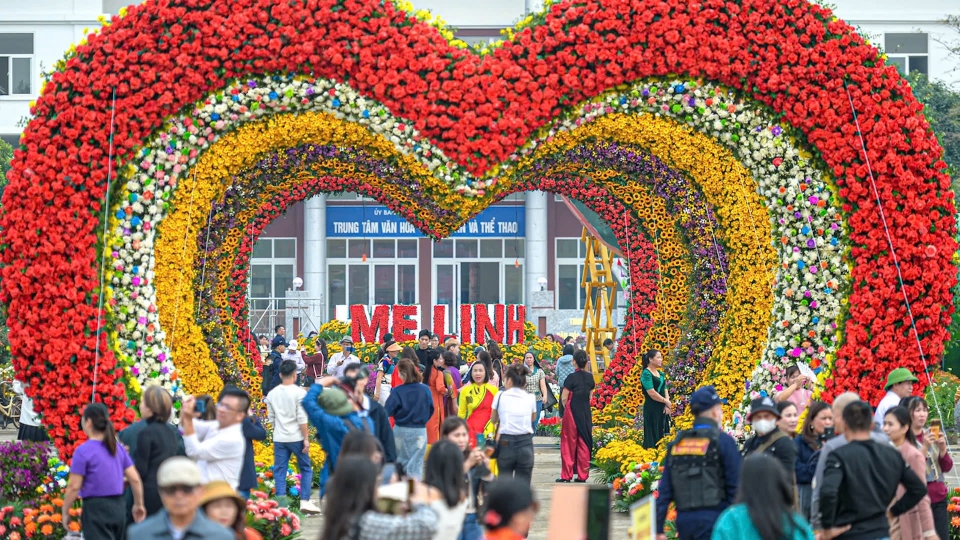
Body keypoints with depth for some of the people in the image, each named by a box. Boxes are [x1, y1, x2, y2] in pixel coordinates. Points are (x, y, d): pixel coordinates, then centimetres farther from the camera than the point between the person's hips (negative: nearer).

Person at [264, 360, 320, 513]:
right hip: (296, 437, -3)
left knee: (279, 471, 5)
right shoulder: (300, 393, -10)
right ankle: (305, 501, 3)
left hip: (279, 438, 3)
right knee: (306, 469, 9)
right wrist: (306, 438, -8)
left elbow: (271, 418, 9)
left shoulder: (272, 394, 4)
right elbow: (302, 418, -13)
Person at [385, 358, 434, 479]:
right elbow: (431, 409, 3)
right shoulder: (425, 389, -7)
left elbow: (388, 411, -13)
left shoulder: (397, 391, -15)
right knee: (416, 463, 5)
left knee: (401, 462, 16)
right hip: (419, 431, 1)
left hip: (401, 431, -1)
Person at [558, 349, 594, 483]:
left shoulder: (572, 378, -13)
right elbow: (590, 395, 10)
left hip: (572, 412, -5)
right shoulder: (589, 377, 2)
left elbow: (564, 398, -10)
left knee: (569, 443, 3)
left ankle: (566, 475, 5)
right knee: (584, 443, 9)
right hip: (586, 412, 5)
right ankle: (582, 475, 10)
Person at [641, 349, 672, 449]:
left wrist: (667, 405, -8)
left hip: (662, 408, 8)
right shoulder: (646, 374, -12)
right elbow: (652, 393, -19)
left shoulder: (661, 374, 13)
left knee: (663, 435, 9)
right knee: (654, 436, -5)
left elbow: (665, 389, 9)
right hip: (652, 409, -8)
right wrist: (666, 402, -8)